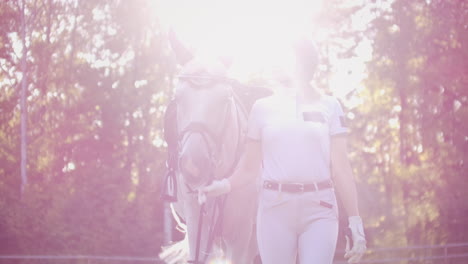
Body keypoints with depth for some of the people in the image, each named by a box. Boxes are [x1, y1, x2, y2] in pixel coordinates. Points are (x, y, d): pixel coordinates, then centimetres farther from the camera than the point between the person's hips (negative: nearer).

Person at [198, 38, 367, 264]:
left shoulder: (329, 106, 7)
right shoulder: (263, 108, 9)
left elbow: (341, 169, 5)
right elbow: (249, 169, 9)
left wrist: (355, 222, -1)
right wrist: (223, 185, -12)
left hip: (319, 210, -1)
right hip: (274, 206, 1)